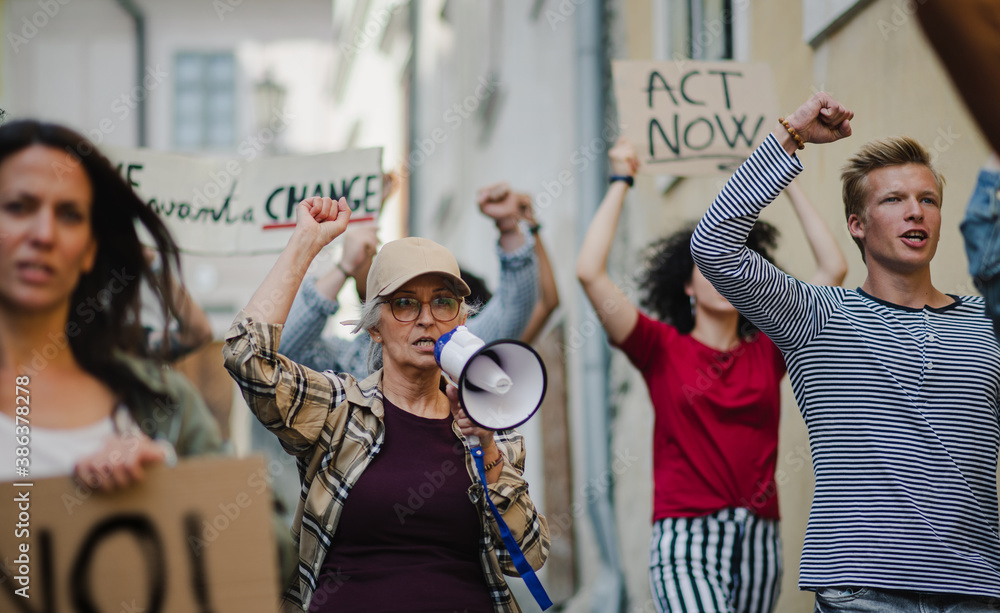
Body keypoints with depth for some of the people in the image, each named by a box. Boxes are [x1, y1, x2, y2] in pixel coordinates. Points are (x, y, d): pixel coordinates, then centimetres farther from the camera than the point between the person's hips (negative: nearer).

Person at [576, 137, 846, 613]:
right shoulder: (662, 349, 4)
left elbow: (833, 269, 9)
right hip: (686, 538, -4)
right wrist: (620, 182, 2)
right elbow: (589, 271, -6)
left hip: (758, 541, 4)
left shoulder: (767, 352, 11)